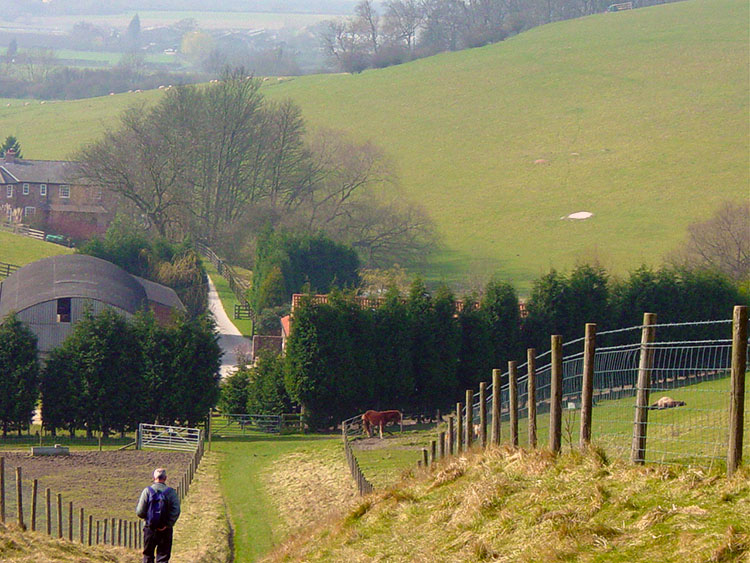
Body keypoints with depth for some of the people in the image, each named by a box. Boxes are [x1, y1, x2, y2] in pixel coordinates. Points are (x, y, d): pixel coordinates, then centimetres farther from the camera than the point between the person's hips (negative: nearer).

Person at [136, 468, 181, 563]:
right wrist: (167, 525, -9)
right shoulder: (171, 492, -6)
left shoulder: (147, 491, -5)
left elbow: (140, 512, -5)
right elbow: (176, 512, -14)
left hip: (150, 528, 1)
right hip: (166, 530, -1)